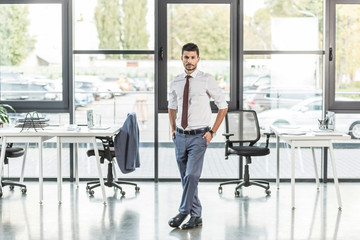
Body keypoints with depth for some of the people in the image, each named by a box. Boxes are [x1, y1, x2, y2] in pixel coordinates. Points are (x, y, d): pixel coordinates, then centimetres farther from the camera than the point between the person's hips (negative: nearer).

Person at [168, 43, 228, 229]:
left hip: (199, 136, -5)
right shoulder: (176, 82, 7)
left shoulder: (207, 80, -6)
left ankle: (183, 213, -8)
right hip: (180, 137, 5)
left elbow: (223, 106, 1)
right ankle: (196, 216, 18)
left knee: (192, 175, -16)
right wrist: (173, 130, 14)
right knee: (185, 178, 8)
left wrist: (212, 132, -4)